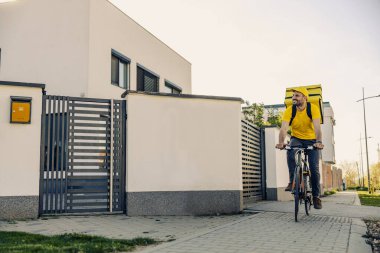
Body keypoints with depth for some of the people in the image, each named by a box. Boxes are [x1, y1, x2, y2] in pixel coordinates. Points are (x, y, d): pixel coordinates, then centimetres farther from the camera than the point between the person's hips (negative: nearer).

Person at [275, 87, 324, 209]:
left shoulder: (313, 108, -19)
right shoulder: (289, 110, -16)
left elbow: (317, 127, -31)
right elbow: (284, 127, -28)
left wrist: (318, 142, -48)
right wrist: (281, 142, -46)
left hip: (311, 140, 0)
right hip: (297, 139, 1)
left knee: (314, 168, -7)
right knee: (290, 151, -34)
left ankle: (316, 196, 10)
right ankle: (292, 181, -23)